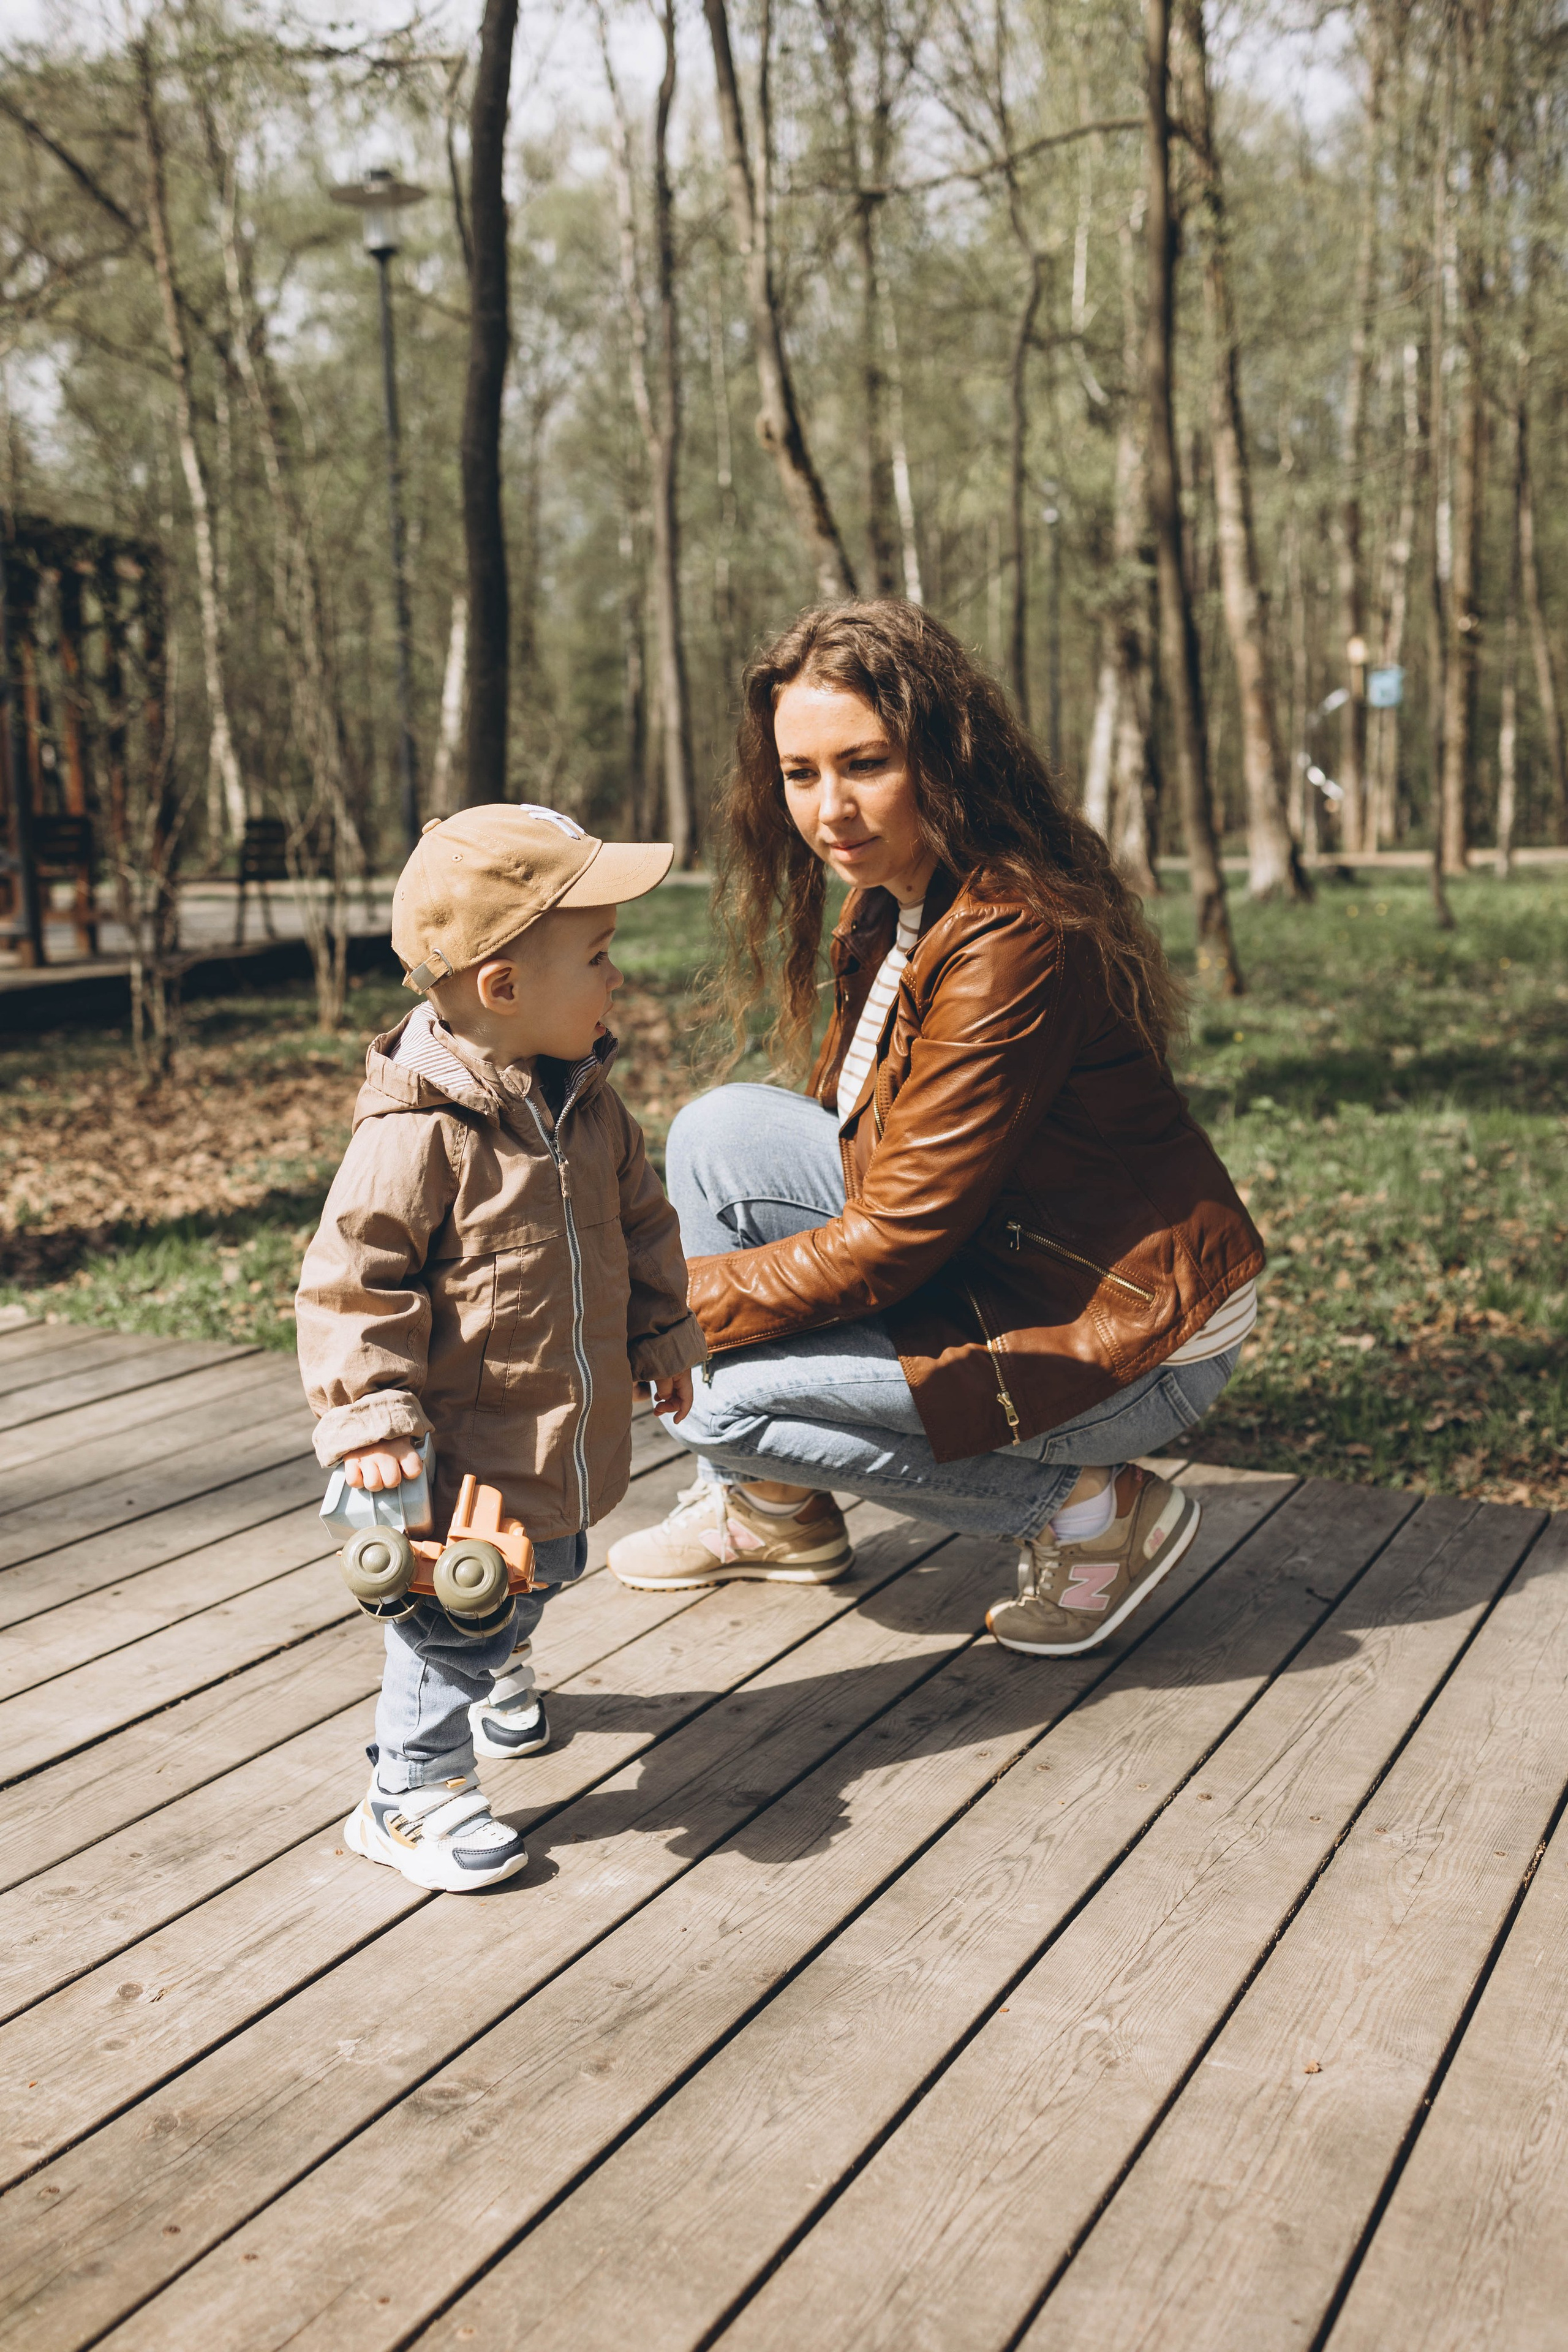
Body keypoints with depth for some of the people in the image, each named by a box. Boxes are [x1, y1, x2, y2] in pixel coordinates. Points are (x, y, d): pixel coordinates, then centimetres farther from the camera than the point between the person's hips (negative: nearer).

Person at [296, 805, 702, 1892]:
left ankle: (498, 1669, 58)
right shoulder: (416, 1135, -25)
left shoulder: (588, 1100, 0)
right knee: (458, 1614, 2)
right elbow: (352, 1283, -21)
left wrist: (663, 1333, 18)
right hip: (472, 1445, -8)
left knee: (540, 1573, 28)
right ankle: (414, 1791, 21)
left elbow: (639, 1218, 14)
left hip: (574, 1429, 8)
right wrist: (371, 1415, -25)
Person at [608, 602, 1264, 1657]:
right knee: (721, 1131, 0)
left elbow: (899, 1235, -24)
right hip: (990, 1266, 9)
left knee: (714, 1394, -15)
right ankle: (772, 1509, 13)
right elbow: (851, 1123, 11)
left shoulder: (1014, 938, -26)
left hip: (1133, 1344, -9)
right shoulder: (889, 907, 3)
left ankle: (1096, 1509, -3)